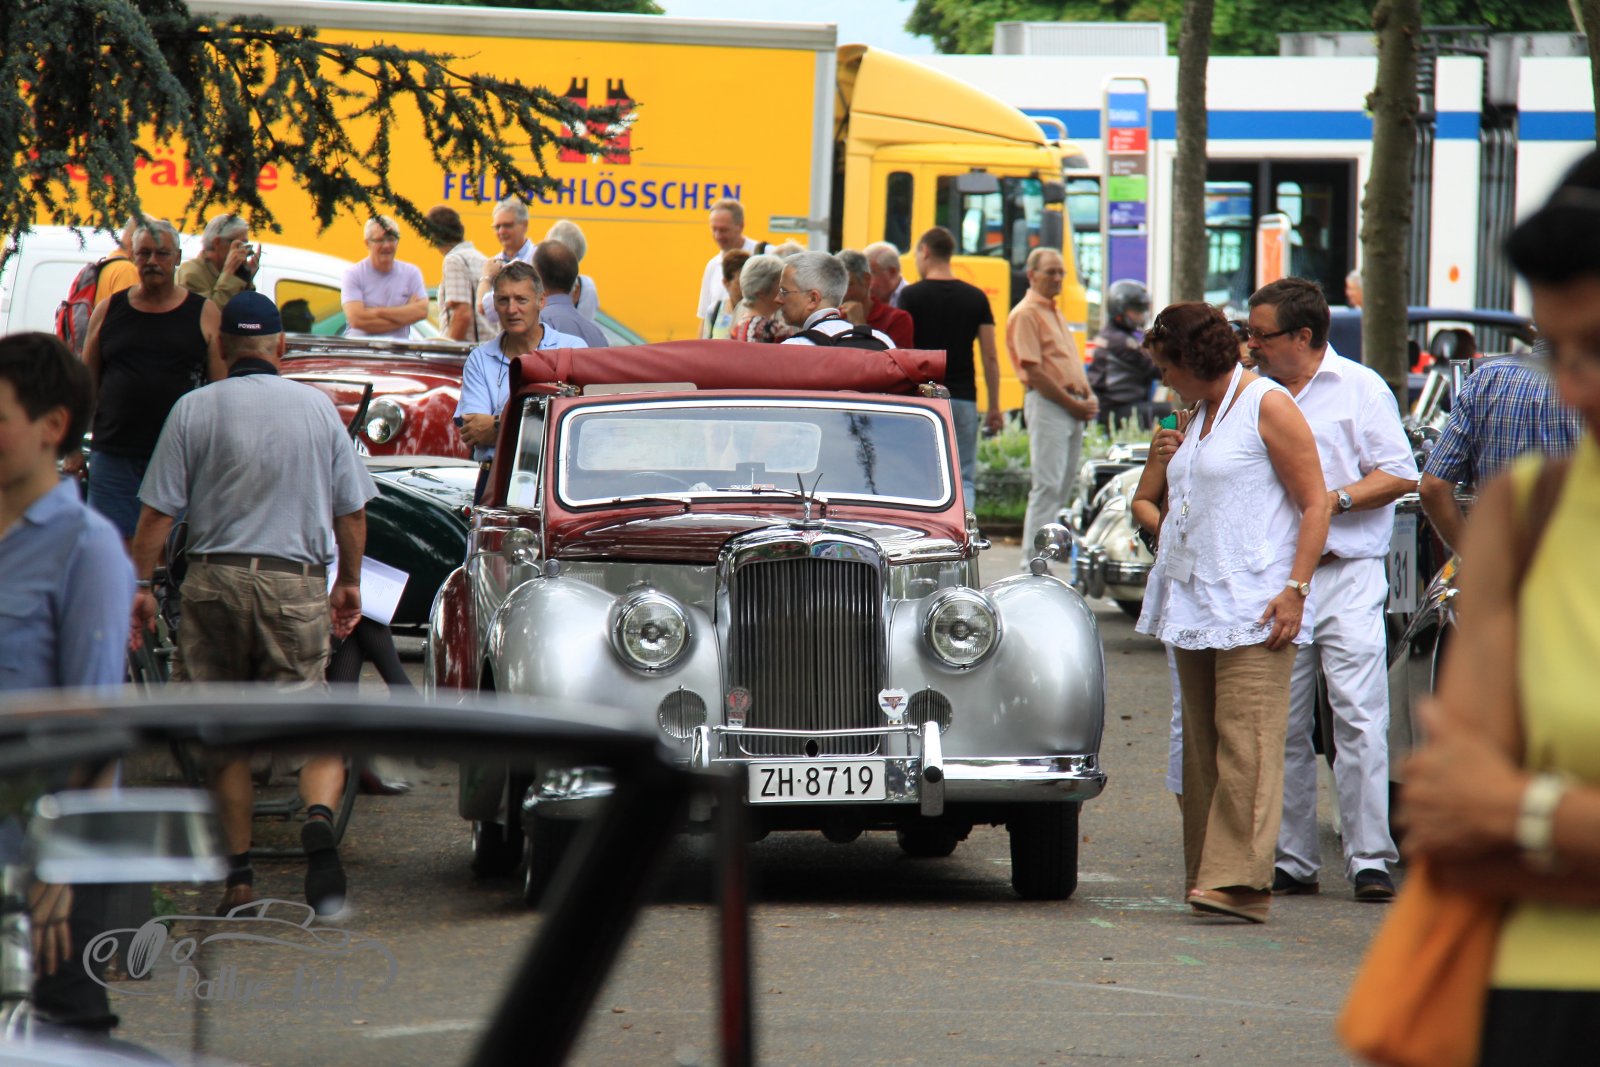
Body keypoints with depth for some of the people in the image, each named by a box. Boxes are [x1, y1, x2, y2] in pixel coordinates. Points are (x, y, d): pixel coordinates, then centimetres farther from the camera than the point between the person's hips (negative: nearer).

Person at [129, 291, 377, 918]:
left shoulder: (195, 410, 0)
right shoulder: (317, 408, 4)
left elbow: (157, 513, -3)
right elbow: (351, 509, 8)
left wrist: (139, 585, 5)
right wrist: (349, 582, 22)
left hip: (215, 581, 0)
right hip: (298, 584, 0)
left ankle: (239, 876, 11)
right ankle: (319, 818, -28)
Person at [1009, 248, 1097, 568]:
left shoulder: (1054, 313, 22)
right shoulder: (1026, 314, -8)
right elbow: (1033, 371, -14)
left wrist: (1088, 397, 7)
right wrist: (1073, 405, -13)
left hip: (1072, 407, 9)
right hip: (1047, 405, -9)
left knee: (1061, 489, 11)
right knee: (1047, 487, -12)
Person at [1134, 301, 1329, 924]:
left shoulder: (1268, 407, -6)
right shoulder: (1199, 415, 20)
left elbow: (1315, 504, -9)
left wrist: (1295, 589, -18)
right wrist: (1167, 466, 11)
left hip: (1252, 607, -9)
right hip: (1193, 605, 9)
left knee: (1246, 744, -13)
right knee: (1202, 748, 6)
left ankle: (1240, 883, -18)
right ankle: (1208, 876, 7)